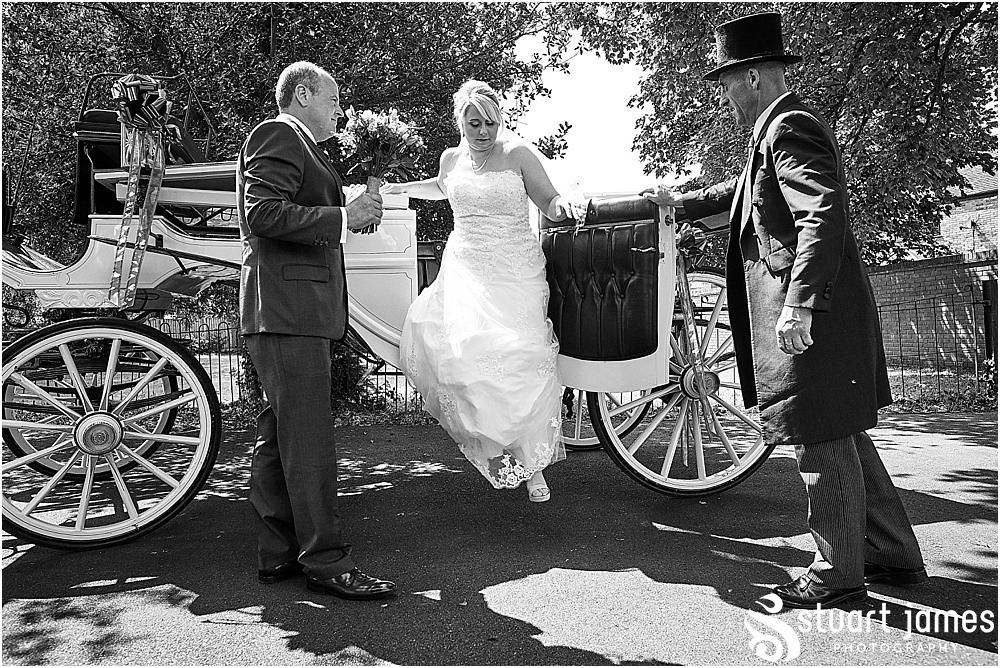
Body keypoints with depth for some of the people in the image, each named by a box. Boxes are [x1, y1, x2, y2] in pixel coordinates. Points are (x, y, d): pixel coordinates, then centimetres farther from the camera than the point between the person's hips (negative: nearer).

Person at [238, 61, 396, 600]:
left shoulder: (294, 144, 28)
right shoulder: (279, 135, -5)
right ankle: (326, 563, 0)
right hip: (288, 306, -11)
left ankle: (277, 554, 20)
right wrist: (342, 218, -16)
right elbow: (262, 213, -18)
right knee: (309, 444, -8)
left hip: (288, 312, 11)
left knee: (278, 436, 11)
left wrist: (351, 216, 17)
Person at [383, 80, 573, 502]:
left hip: (515, 274, -3)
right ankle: (491, 440, 4)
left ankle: (532, 465, 2)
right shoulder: (451, 158, 11)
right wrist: (395, 189, 30)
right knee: (463, 346, -19)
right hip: (465, 271, 4)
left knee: (521, 360, -14)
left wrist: (559, 206, -17)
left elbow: (550, 205, 5)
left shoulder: (518, 154, 0)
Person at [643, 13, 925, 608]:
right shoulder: (782, 129, 20)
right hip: (816, 313, 10)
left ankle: (838, 574, 14)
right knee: (842, 437, 17)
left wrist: (799, 306, -28)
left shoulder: (790, 127, -12)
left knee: (823, 442, 0)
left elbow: (825, 215, -24)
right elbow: (748, 192, 36)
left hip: (814, 314, -10)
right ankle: (894, 553, 29)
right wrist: (683, 203, 39)